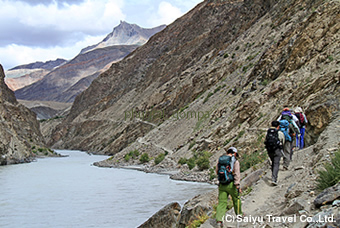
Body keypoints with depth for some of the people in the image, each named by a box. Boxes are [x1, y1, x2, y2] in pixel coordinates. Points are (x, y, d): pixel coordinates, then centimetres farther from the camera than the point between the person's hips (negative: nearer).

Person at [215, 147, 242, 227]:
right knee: (236, 199, 19)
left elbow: (217, 172, 18)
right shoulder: (235, 161, -6)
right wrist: (238, 185, -17)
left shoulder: (220, 160, 7)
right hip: (231, 184, -3)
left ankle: (219, 220, -9)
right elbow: (237, 174, -14)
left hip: (222, 185, 3)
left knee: (222, 202, 2)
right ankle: (239, 214, 38)